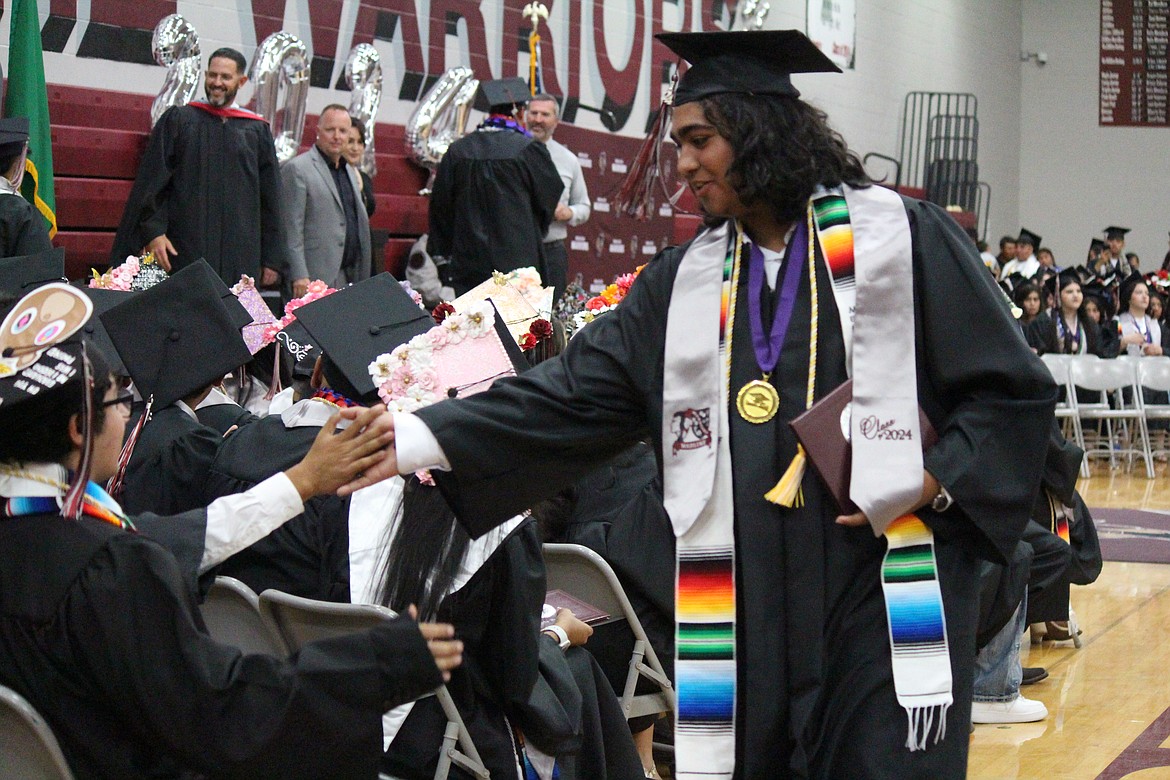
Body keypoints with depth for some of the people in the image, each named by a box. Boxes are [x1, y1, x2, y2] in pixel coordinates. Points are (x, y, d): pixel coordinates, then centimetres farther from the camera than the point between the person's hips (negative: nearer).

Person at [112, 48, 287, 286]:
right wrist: (153, 231, -11)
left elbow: (270, 197, 12)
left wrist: (272, 260, 7)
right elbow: (151, 181, 3)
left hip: (240, 257, 1)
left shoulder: (257, 131, 11)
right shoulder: (177, 121, 8)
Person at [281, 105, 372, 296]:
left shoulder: (351, 172, 20)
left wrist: (362, 278, 17)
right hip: (316, 278, -7)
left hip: (350, 276, 7)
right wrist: (299, 277, -17)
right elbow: (292, 229, -10)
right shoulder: (297, 169, -4)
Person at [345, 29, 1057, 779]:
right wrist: (412, 439, -5)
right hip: (745, 608, 4)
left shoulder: (900, 236, -2)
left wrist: (931, 483, -16)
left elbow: (1014, 390, -1)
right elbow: (573, 394, 5)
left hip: (881, 597, -4)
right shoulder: (685, 280, 10)